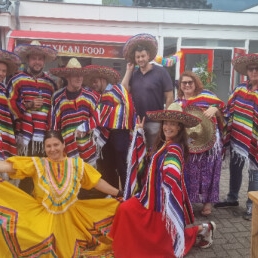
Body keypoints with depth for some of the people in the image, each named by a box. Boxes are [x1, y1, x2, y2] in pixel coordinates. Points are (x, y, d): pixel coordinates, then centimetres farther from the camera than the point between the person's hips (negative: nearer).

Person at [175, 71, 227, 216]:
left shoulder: (206, 95, 1)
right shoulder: (178, 101, 11)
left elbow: (223, 109, 2)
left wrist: (214, 109, -17)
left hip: (209, 141, -2)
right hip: (187, 143, 3)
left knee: (207, 171, 2)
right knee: (189, 172, 7)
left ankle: (208, 202, 14)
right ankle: (187, 199, 21)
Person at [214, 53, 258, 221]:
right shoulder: (240, 88, 4)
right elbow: (229, 110, 8)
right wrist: (226, 135, 5)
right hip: (237, 137, 5)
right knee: (235, 169, 18)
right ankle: (232, 198, 37)